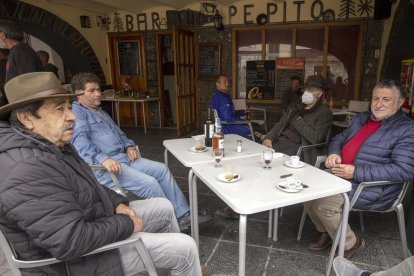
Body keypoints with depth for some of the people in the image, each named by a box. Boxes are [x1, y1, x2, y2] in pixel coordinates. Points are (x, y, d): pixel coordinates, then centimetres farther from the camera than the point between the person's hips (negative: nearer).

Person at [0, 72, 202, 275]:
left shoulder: (50, 144, 2)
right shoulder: (28, 170, -32)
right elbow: (73, 242, -34)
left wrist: (117, 203, 0)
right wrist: (126, 224, -20)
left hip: (91, 222, 10)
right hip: (76, 259, -10)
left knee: (163, 207, 16)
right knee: (185, 248, -8)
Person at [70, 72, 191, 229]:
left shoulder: (101, 112, 24)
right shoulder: (76, 112, -5)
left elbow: (118, 133, 29)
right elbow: (80, 140, -21)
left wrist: (129, 146, 7)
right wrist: (103, 159, -35)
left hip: (123, 157, 9)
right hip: (102, 166, -9)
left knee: (161, 169, -1)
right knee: (149, 183, -22)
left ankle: (182, 213, 5)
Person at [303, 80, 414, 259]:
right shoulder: (361, 118, 14)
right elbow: (339, 139, 21)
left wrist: (356, 172, -24)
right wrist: (334, 153, -5)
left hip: (372, 187, -7)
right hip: (339, 175, 8)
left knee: (323, 204, -23)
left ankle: (351, 243, 5)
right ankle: (326, 232, 15)